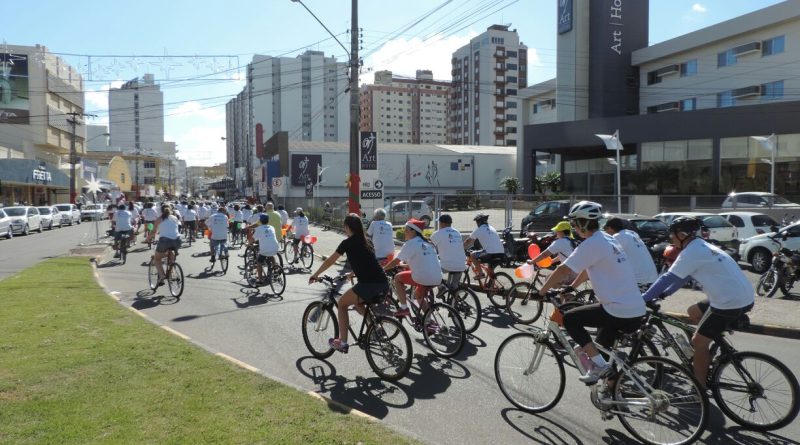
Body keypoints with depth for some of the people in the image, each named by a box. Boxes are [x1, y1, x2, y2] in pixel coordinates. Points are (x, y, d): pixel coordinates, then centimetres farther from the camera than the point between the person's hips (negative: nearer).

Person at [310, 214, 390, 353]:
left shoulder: (348, 243, 3)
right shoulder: (366, 242, 21)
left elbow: (329, 261, 10)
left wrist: (315, 275, 23)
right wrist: (353, 273, 50)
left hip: (368, 285, -7)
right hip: (384, 285, 7)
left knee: (342, 304, 16)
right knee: (357, 304, 31)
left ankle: (342, 343, 14)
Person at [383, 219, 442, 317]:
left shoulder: (410, 244, -4)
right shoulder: (426, 242, 19)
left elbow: (396, 261, -3)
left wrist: (383, 269, 11)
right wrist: (408, 264, 41)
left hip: (423, 278, -8)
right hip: (438, 279, 8)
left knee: (398, 278, 14)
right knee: (418, 294, 32)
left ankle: (404, 308, 11)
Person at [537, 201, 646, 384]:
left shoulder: (592, 244, -15)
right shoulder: (608, 239, 14)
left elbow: (563, 270, -18)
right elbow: (588, 268, 27)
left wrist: (541, 292, -8)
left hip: (620, 313, -9)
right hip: (638, 311, 9)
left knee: (570, 319, 1)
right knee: (604, 347, 25)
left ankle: (599, 364, -2)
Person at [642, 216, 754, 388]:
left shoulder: (691, 252, -14)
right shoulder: (702, 247, 15)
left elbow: (668, 278, -15)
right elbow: (682, 276, 21)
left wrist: (643, 298, -8)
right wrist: (663, 294, 18)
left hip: (731, 303, -9)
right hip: (743, 297, 9)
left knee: (699, 342, 1)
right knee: (693, 312, 24)